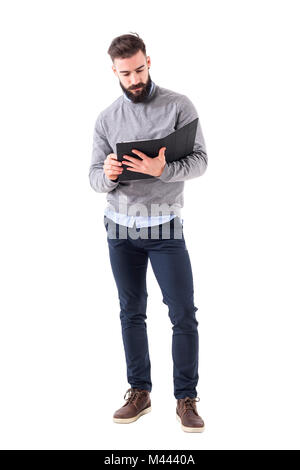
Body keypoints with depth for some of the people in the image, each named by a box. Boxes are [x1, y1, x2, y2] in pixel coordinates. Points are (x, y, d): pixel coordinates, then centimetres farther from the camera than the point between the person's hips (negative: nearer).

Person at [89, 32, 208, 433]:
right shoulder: (106, 119, 6)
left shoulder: (179, 106, -2)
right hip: (121, 227, 3)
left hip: (165, 228, -3)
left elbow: (200, 160, -9)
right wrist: (108, 175, -20)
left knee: (184, 314, -3)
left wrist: (162, 170, -26)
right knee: (131, 313, 10)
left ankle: (186, 399, 10)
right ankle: (139, 393, 23)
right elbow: (94, 178, 4)